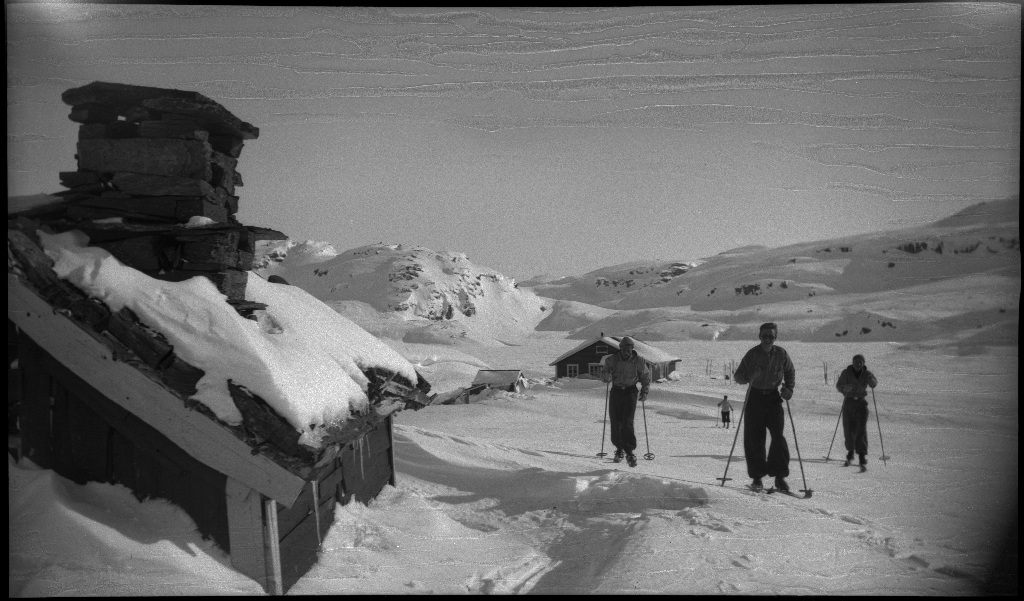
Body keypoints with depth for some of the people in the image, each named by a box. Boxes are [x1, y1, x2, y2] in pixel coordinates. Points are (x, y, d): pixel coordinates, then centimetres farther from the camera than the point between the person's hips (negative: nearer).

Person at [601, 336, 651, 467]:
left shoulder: (639, 361, -4)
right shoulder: (612, 359, -4)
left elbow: (645, 376, 10)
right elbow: (603, 375, -1)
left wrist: (645, 392, 2)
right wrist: (608, 375, -24)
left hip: (630, 392, -2)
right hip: (616, 391, 2)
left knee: (627, 422, -15)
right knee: (615, 422, 2)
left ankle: (629, 452, -13)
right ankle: (619, 448, 22)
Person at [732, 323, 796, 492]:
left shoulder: (781, 354, -1)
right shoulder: (752, 354, -6)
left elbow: (790, 372, 16)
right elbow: (737, 376, -4)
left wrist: (789, 388, 0)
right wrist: (749, 375, -25)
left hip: (774, 397, 1)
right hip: (755, 397, -1)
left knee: (778, 436, -9)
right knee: (754, 438, -2)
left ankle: (780, 476, 0)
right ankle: (757, 476, 9)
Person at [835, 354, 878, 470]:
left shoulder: (866, 374, -4)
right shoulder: (846, 373, -5)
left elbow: (874, 382, -20)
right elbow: (838, 385, -11)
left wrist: (872, 381, -44)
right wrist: (845, 388, -34)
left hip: (861, 403, -1)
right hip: (848, 403, 1)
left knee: (861, 429, -11)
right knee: (848, 430, 6)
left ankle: (863, 460, -13)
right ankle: (850, 454, 31)